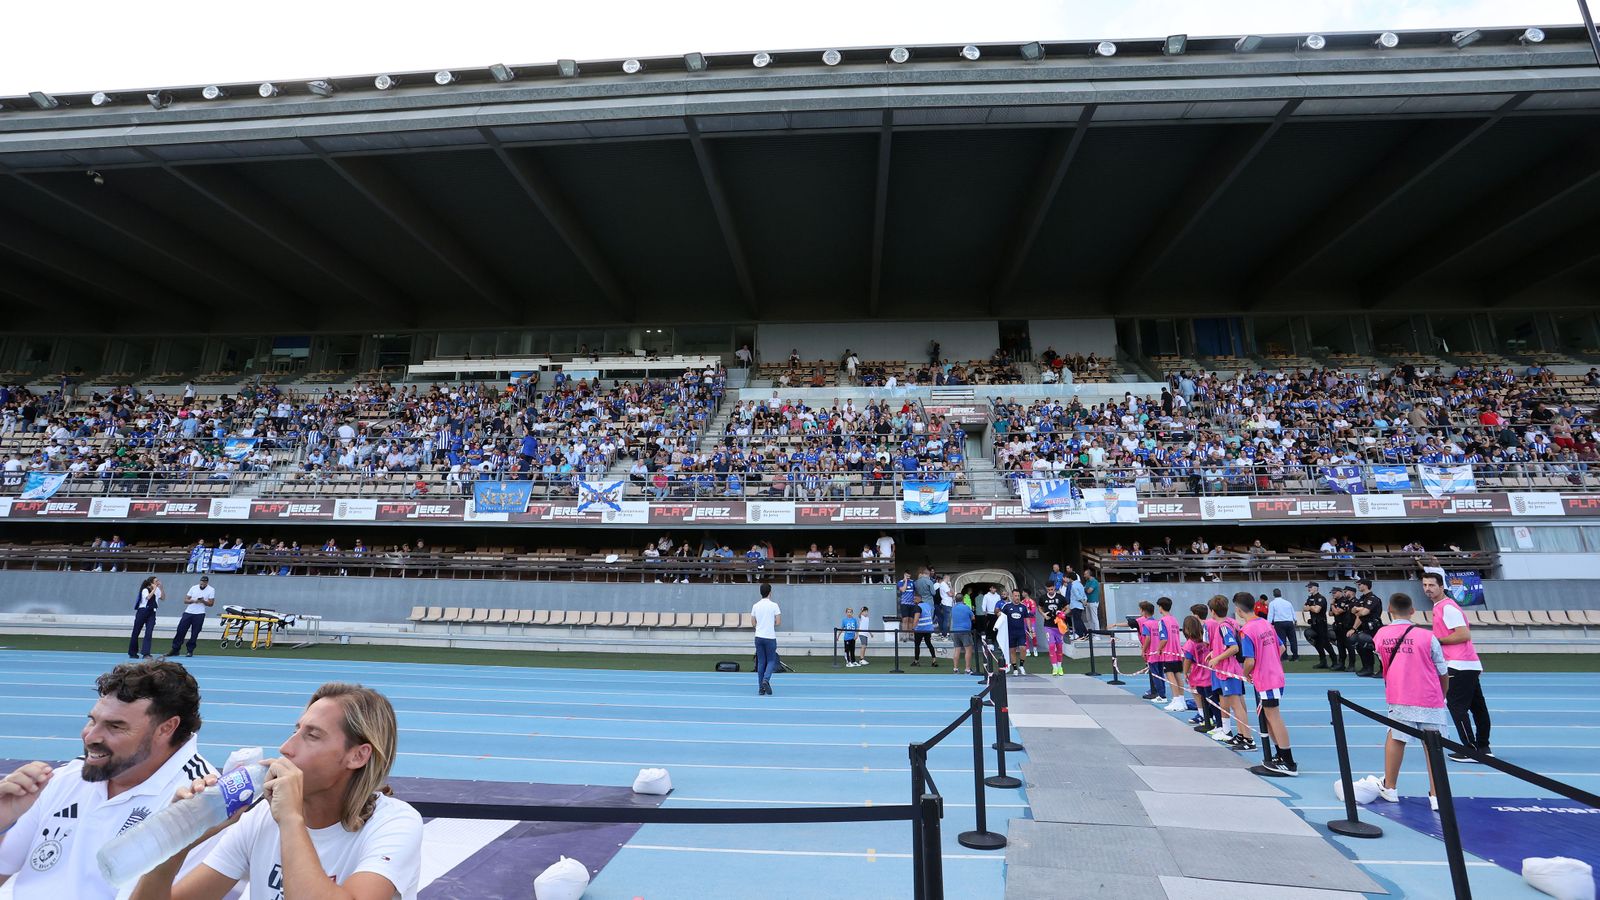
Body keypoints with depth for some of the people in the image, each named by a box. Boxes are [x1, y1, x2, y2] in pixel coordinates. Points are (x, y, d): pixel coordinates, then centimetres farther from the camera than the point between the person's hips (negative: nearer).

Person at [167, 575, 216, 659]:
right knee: (180, 630, 0)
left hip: (199, 615, -3)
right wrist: (193, 600, -15)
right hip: (188, 612, 3)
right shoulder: (194, 588, 5)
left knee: (194, 634, 0)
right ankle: (175, 649, 11)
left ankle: (190, 651, 11)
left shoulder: (211, 590, -2)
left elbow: (211, 603, -2)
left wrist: (203, 601, -20)